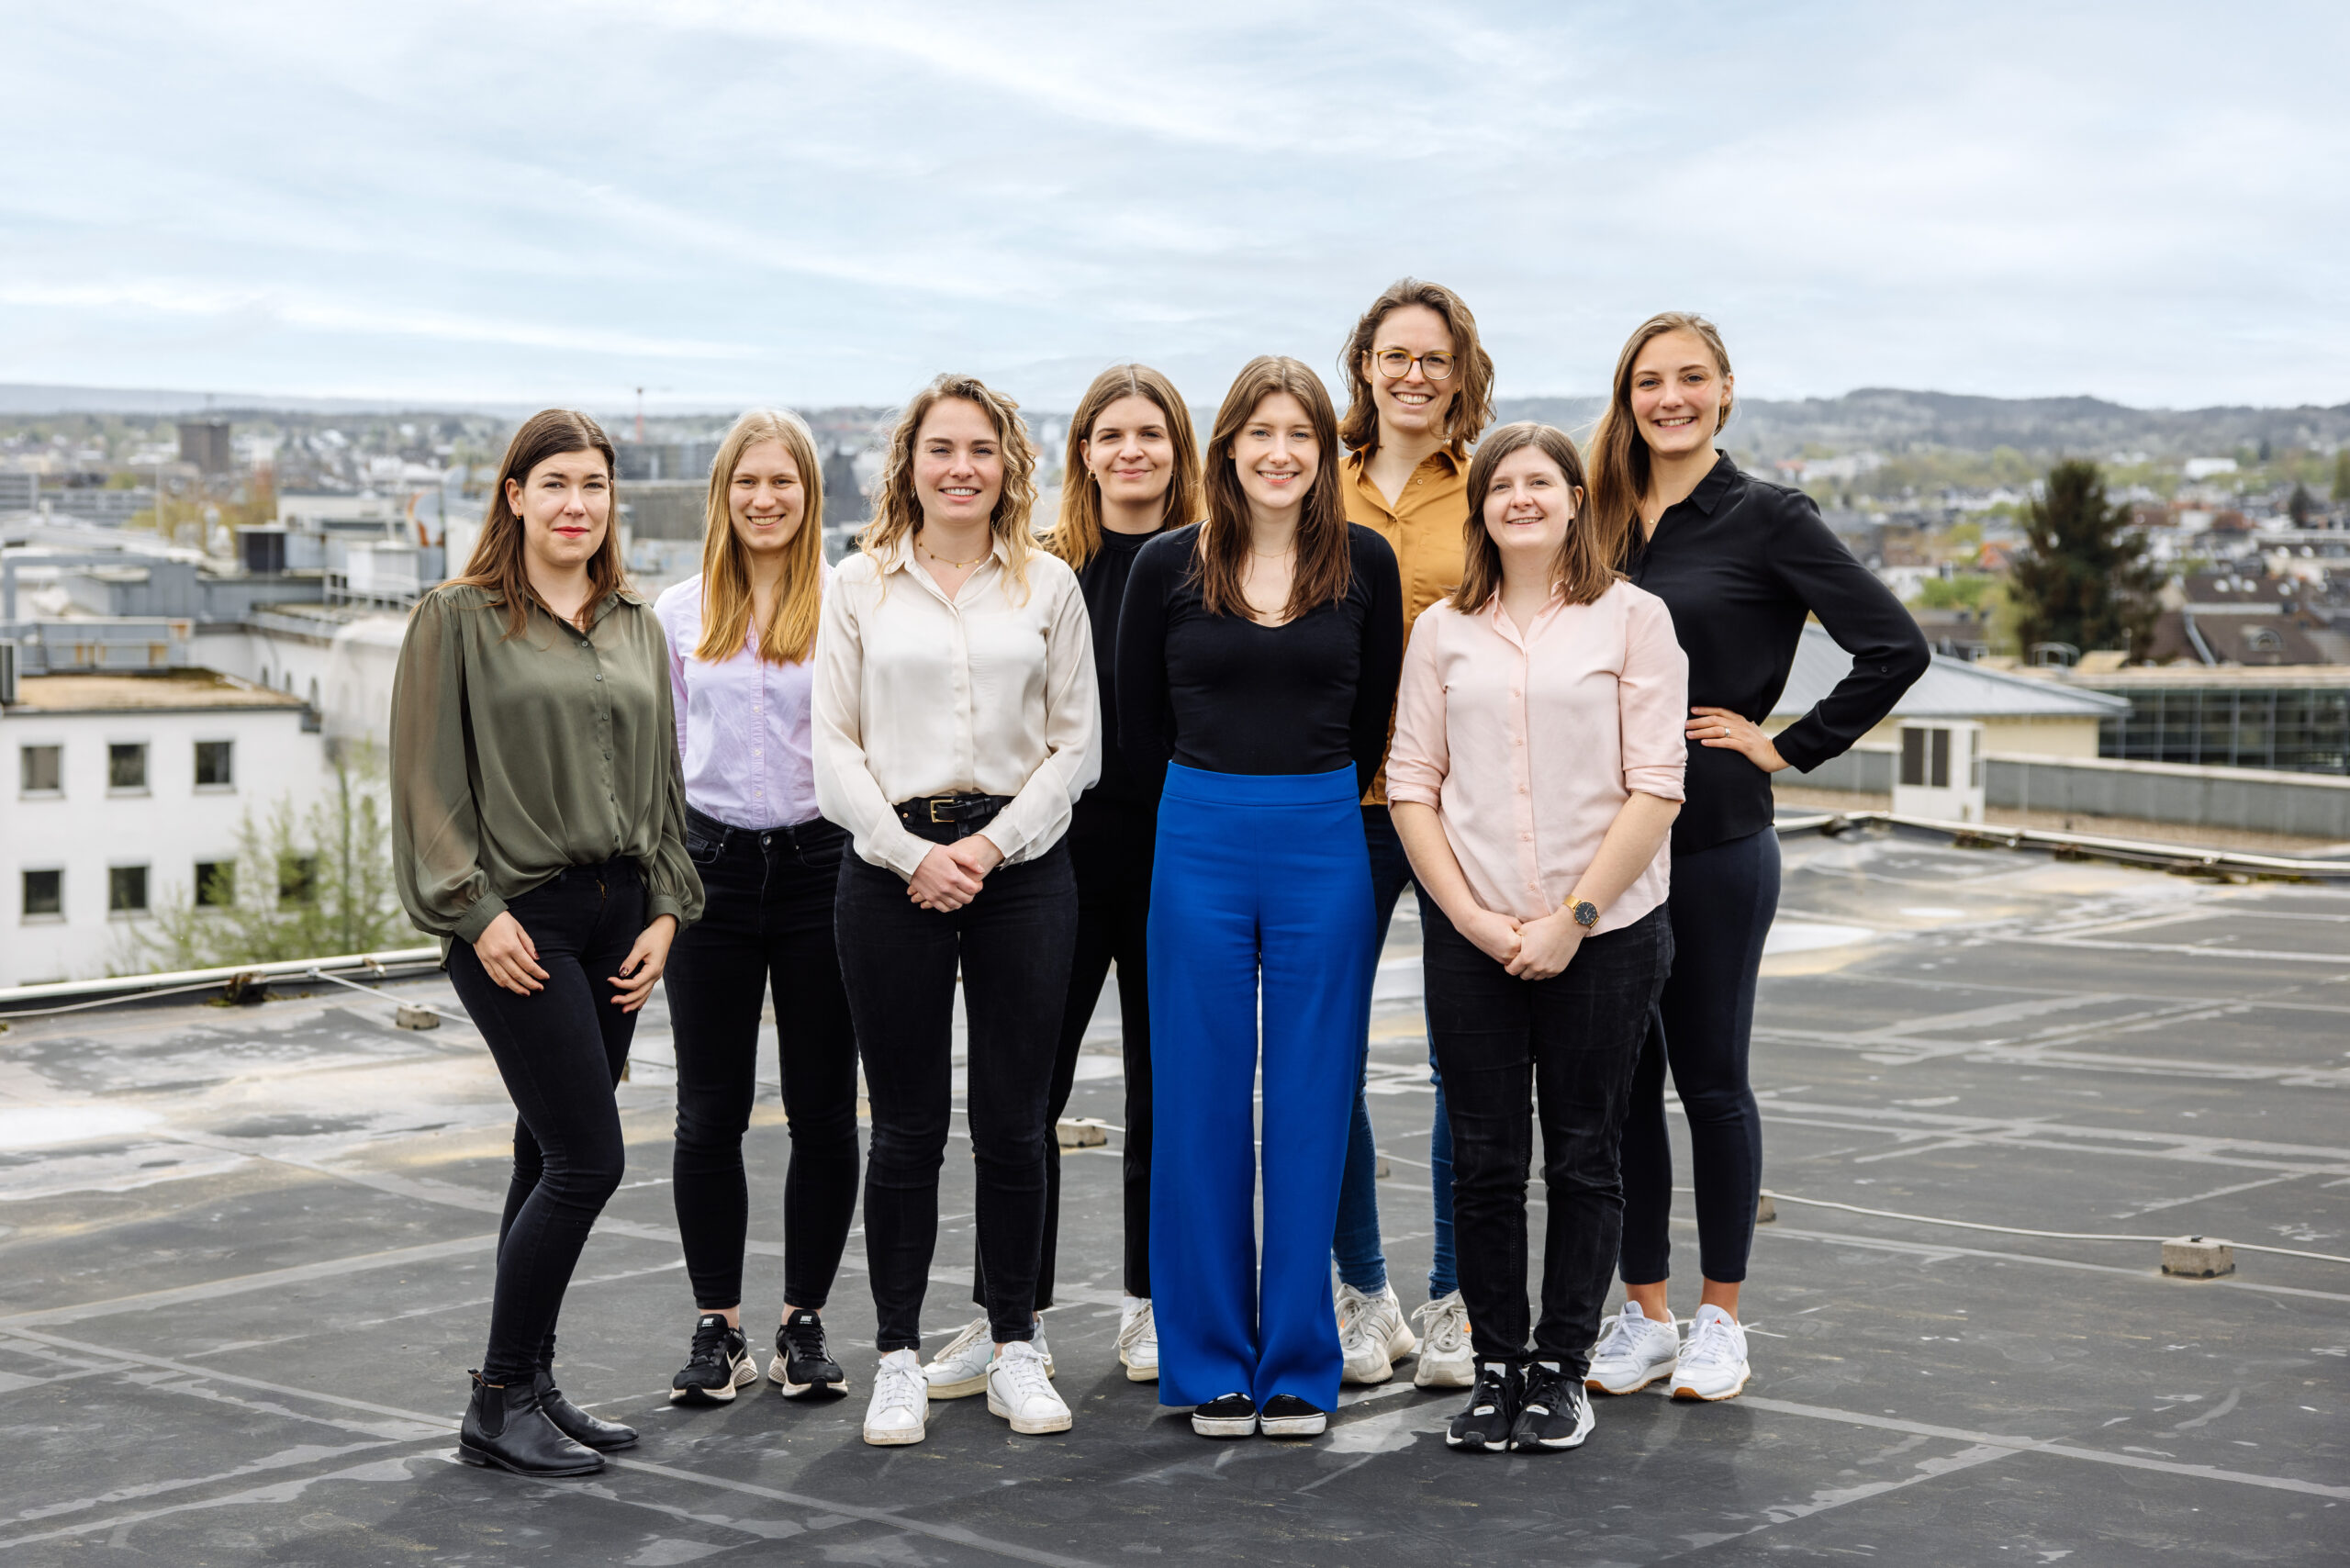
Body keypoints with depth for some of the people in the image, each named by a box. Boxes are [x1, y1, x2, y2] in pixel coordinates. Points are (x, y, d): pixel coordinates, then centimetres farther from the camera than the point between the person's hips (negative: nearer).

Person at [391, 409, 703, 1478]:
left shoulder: (635, 628, 14)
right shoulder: (459, 620, -3)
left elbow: (661, 780, 17)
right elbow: (427, 783, -7)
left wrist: (665, 910, 8)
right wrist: (475, 914, -13)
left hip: (616, 916, 6)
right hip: (519, 921, -6)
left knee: (552, 1158, 10)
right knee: (587, 1158, -11)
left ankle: (530, 1384, 20)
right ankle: (498, 1406, 0)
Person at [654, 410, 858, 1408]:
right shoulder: (679, 613, 8)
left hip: (820, 864, -2)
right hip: (713, 867, 2)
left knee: (823, 1109, 4)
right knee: (710, 1113, 4)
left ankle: (805, 1324, 16)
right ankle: (716, 1327, 15)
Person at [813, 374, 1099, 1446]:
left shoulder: (1049, 584, 7)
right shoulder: (860, 585, 5)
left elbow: (1076, 744, 4)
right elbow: (835, 749, 2)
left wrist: (992, 843, -8)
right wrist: (914, 853, -9)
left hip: (1021, 863, 1)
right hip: (891, 864, -1)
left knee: (1014, 1119, 4)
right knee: (907, 1125, 2)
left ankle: (1014, 1346, 16)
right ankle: (898, 1357, 12)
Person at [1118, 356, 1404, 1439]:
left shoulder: (1364, 564, 2)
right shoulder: (1167, 566, 0)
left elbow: (1376, 714, 10)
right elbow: (1140, 722, 8)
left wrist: (1314, 805, 11)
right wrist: (1212, 809, 11)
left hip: (1324, 848, 0)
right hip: (1200, 849, 0)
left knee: (1310, 1106, 4)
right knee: (1201, 1107, 4)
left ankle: (1299, 1365, 14)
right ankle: (1210, 1365, 14)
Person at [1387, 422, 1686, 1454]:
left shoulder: (1632, 618, 0)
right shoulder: (1443, 631, 8)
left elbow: (1656, 787, -5)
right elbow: (1411, 784, 5)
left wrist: (1573, 918, -11)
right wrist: (1471, 916, -7)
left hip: (1604, 933, -2)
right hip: (1471, 935, 2)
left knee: (1583, 1155, 5)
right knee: (1484, 1157, 4)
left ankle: (1562, 1367, 16)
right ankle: (1495, 1366, 16)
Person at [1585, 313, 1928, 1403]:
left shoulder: (1767, 518, -5)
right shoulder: (1604, 518, 9)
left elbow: (1895, 648, -10)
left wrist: (1789, 747, -8)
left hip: (1714, 841, -4)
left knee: (1710, 1079, 4)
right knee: (1620, 1080, 7)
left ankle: (1719, 1321, 16)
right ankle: (1644, 1316, 18)